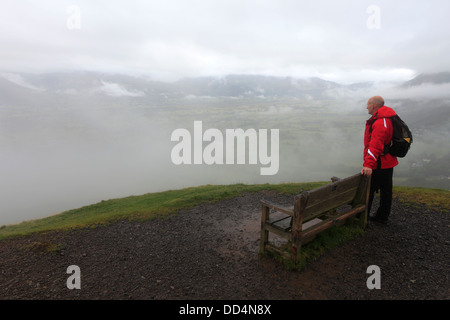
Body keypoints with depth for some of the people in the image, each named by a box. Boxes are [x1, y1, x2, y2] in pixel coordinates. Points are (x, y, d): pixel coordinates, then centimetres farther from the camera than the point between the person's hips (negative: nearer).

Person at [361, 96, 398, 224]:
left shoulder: (380, 122, -22)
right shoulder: (387, 119, 14)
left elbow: (375, 145, -34)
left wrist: (368, 164, -41)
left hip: (378, 165, -10)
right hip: (388, 162, 10)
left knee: (368, 190, 0)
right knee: (386, 191, 17)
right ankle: (382, 216, 31)